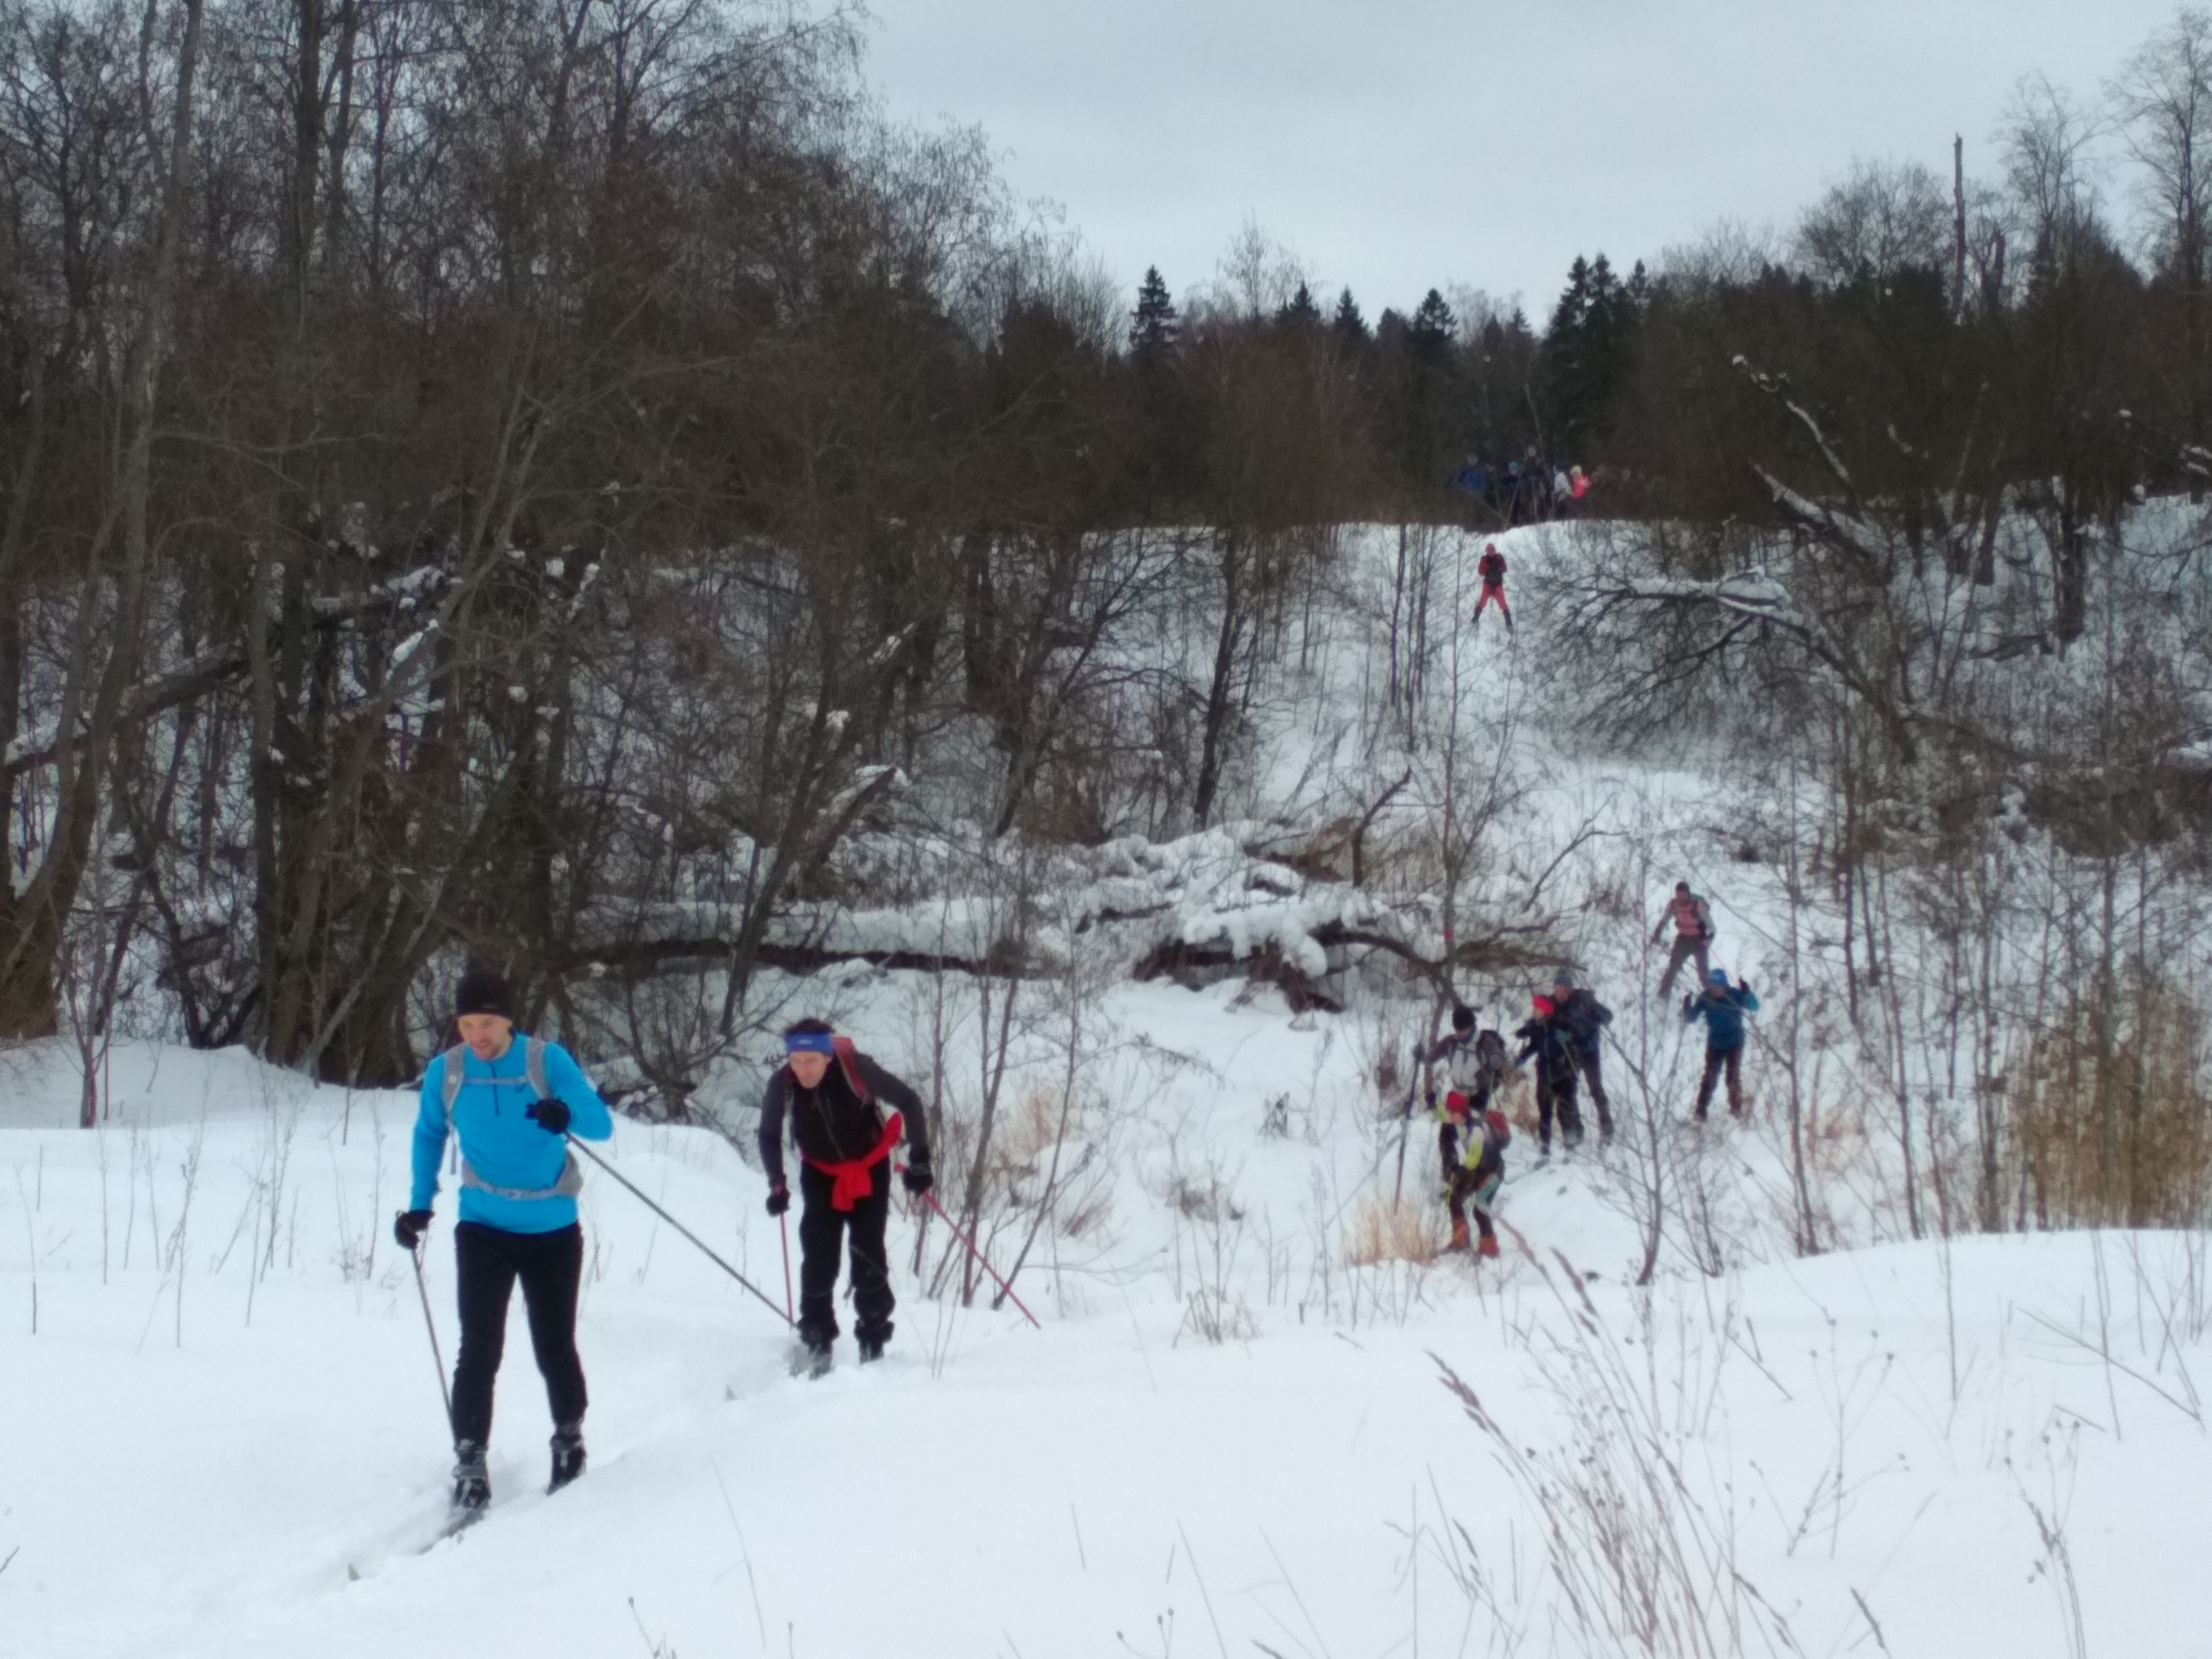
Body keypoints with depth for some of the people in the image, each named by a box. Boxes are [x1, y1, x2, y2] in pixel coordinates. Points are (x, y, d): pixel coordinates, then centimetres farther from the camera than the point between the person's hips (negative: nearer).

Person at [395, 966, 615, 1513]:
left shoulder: (547, 1061, -12)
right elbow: (429, 1135, 13)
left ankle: (569, 1439, 31)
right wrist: (420, 1205, 7)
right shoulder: (445, 1073, -5)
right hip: (483, 1229, 1)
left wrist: (567, 1114, -37)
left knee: (554, 1348, 8)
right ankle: (469, 1461, -4)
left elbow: (601, 1125, -15)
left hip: (553, 1229, -1)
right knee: (480, 1349, -10)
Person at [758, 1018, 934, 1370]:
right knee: (818, 1261, -9)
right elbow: (769, 1135, -4)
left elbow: (910, 1103, -18)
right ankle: (816, 1342, 3)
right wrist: (777, 1186, -11)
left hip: (870, 1170, -2)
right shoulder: (782, 1085, -25)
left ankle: (873, 1341, 6)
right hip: (820, 1173, 2)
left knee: (868, 1257, -7)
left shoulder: (856, 1069, -32)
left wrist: (919, 1161, -19)